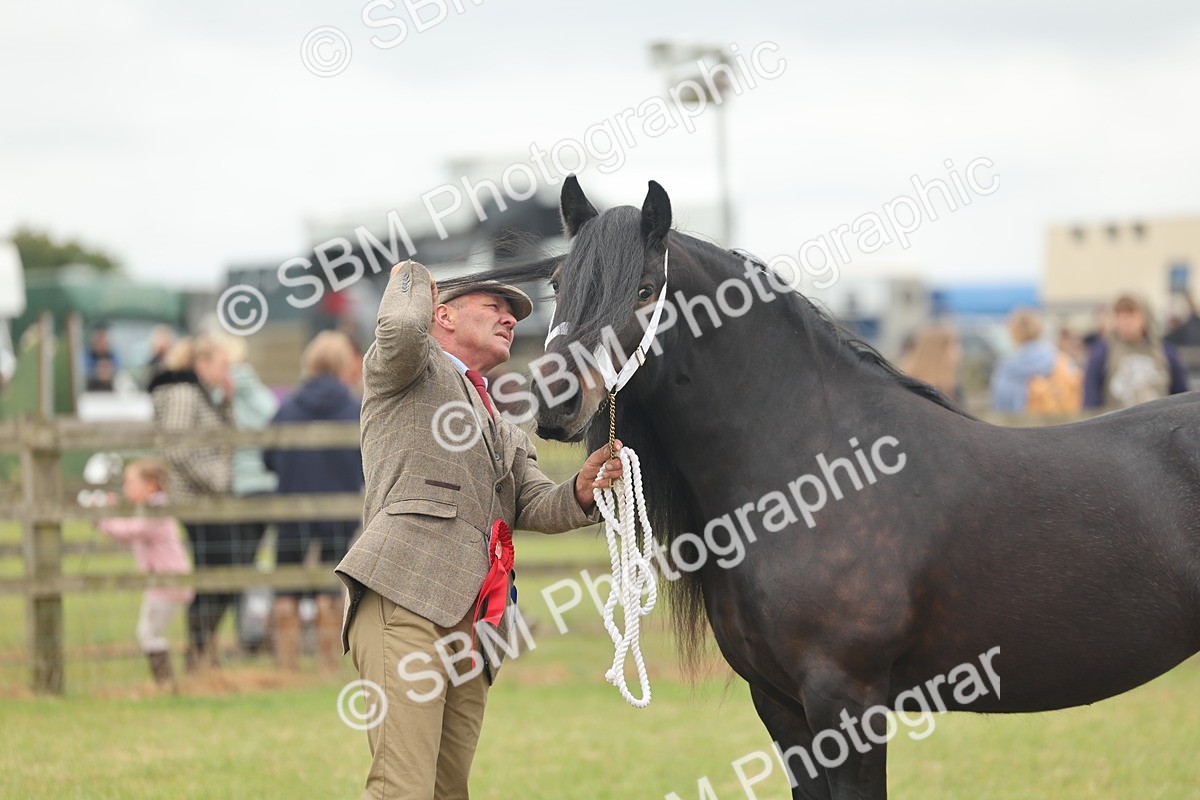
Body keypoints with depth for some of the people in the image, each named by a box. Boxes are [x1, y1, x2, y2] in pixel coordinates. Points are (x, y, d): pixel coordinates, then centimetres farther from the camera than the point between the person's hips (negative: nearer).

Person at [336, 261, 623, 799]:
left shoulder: (508, 434, 33)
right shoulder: (411, 371, 13)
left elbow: (537, 507, 17)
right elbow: (402, 327, -11)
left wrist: (583, 490, -5)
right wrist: (412, 276, 11)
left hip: (471, 627, 8)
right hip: (404, 599, -8)